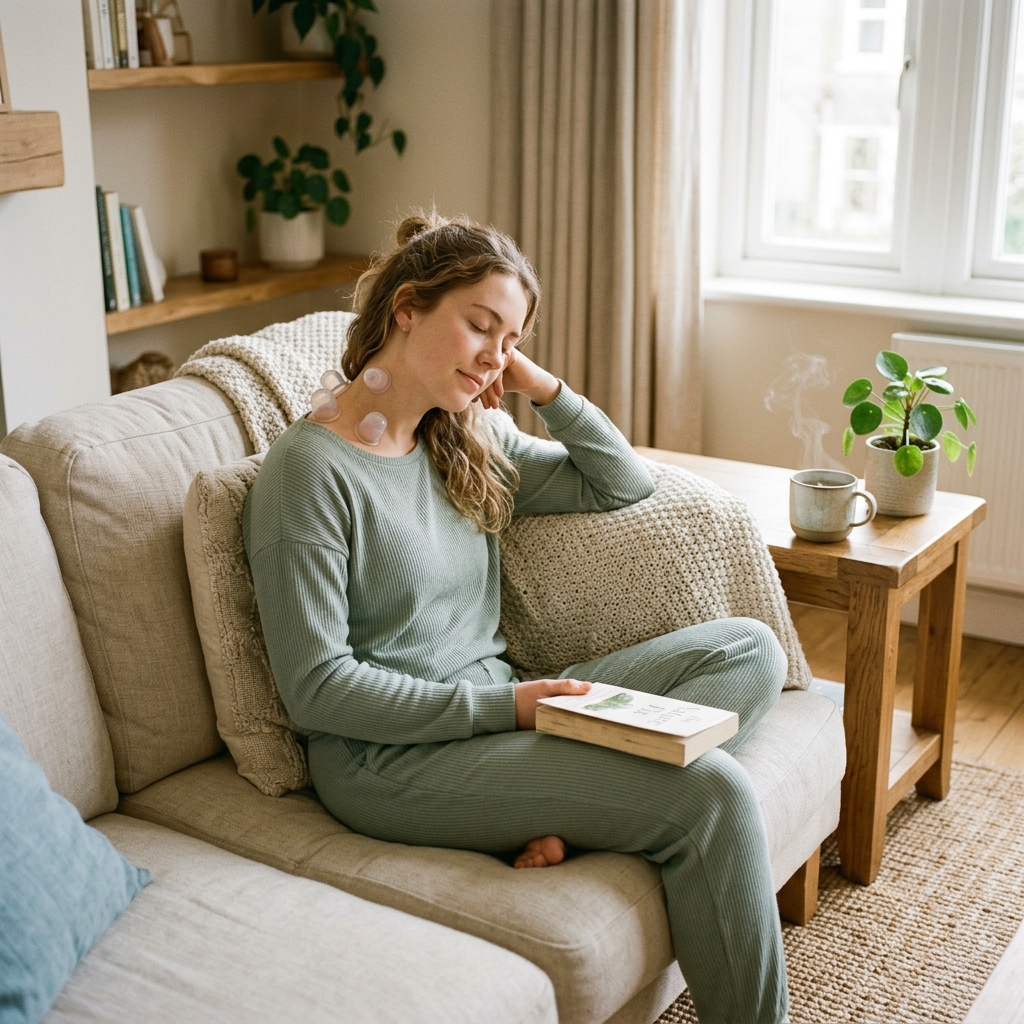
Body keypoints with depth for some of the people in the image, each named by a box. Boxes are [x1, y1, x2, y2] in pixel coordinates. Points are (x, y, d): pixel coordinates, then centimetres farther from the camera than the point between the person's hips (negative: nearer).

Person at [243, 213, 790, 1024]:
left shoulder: (471, 441, 11)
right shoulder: (311, 469, -12)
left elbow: (625, 484, 17)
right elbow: (316, 687, -15)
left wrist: (543, 386, 3)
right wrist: (503, 704, -18)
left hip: (499, 709, 9)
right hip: (391, 758, -8)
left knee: (748, 649, -6)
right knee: (710, 793, -21)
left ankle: (578, 808, -22)